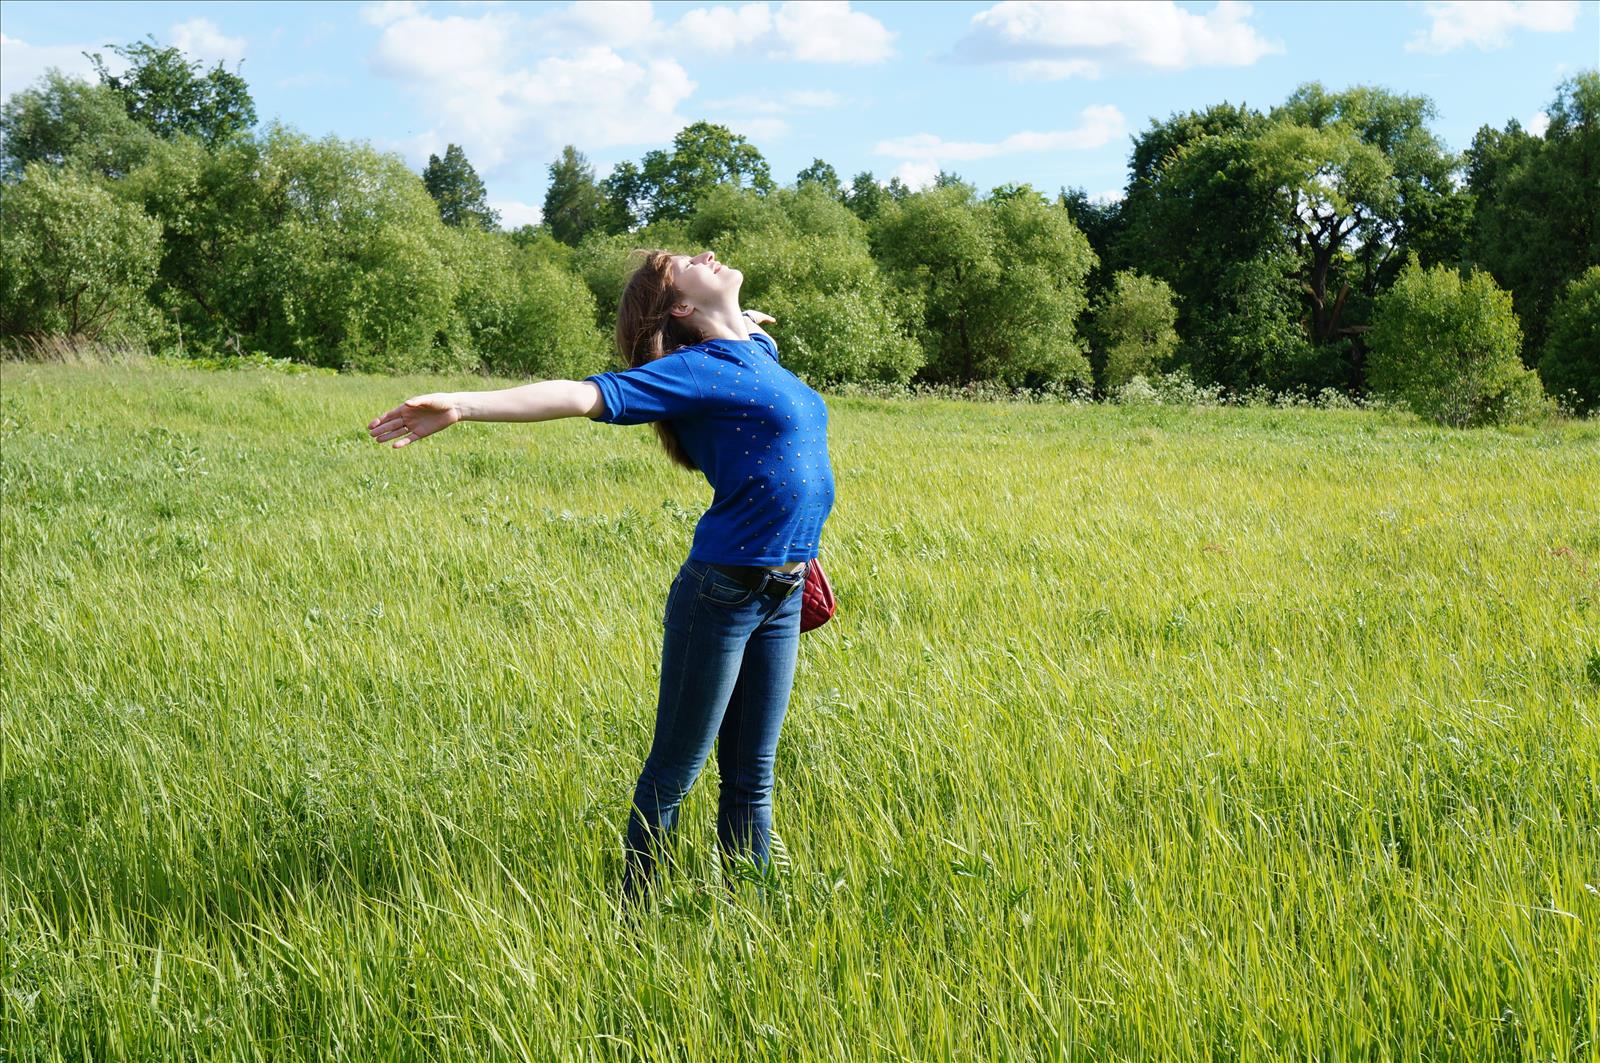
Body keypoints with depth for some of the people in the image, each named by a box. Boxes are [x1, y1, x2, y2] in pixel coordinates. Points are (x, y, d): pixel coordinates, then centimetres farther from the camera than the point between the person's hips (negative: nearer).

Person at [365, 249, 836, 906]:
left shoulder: (761, 351, 11)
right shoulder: (695, 371, -11)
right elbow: (585, 395, -23)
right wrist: (461, 406, -34)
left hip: (780, 599, 7)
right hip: (721, 596, -7)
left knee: (750, 781, 13)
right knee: (673, 775, 3)